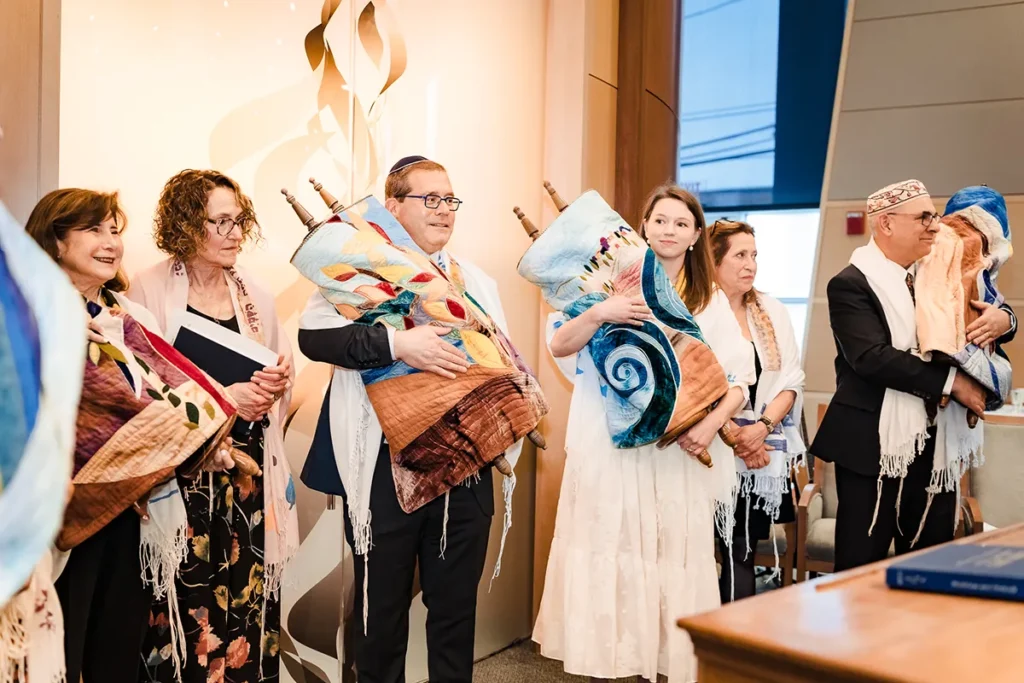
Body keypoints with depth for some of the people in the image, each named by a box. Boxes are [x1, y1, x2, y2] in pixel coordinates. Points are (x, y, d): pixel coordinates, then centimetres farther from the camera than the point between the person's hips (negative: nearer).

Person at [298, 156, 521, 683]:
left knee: (456, 606, 14)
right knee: (382, 606, 9)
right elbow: (312, 335, -19)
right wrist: (397, 343, -28)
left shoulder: (477, 282, 14)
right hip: (389, 467, -4)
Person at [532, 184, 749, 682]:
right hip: (612, 448, -2)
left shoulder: (711, 301, 9)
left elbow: (738, 379, 4)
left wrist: (710, 425, -13)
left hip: (678, 453, 2)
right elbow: (559, 346, -5)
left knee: (673, 559, 5)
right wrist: (598, 314, -23)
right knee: (609, 554, 0)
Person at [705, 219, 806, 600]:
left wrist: (762, 427, -9)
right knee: (733, 554, -3)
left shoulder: (773, 313, 13)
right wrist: (735, 437, -9)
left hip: (765, 455, 4)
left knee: (743, 553, 5)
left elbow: (791, 380, 7)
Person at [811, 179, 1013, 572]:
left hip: (935, 445, 6)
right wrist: (950, 382, -19)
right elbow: (872, 358, -22)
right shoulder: (851, 285, -9)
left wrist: (1002, 318, -5)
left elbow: (968, 332, 19)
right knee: (861, 570, 2)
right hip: (874, 446, -6)